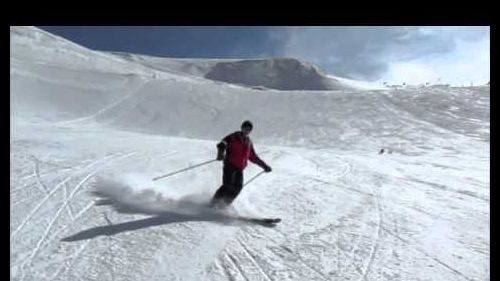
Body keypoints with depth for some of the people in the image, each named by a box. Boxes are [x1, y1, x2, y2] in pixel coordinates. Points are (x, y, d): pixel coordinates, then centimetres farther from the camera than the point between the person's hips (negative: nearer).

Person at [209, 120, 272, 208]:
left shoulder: (249, 143, 20)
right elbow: (222, 144, -9)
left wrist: (264, 165, 27)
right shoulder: (234, 137, 4)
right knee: (228, 185, -19)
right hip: (230, 165, -5)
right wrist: (221, 153, -31)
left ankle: (223, 204, -7)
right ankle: (214, 202, -4)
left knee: (238, 187, -14)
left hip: (240, 168, 5)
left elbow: (253, 157, 30)